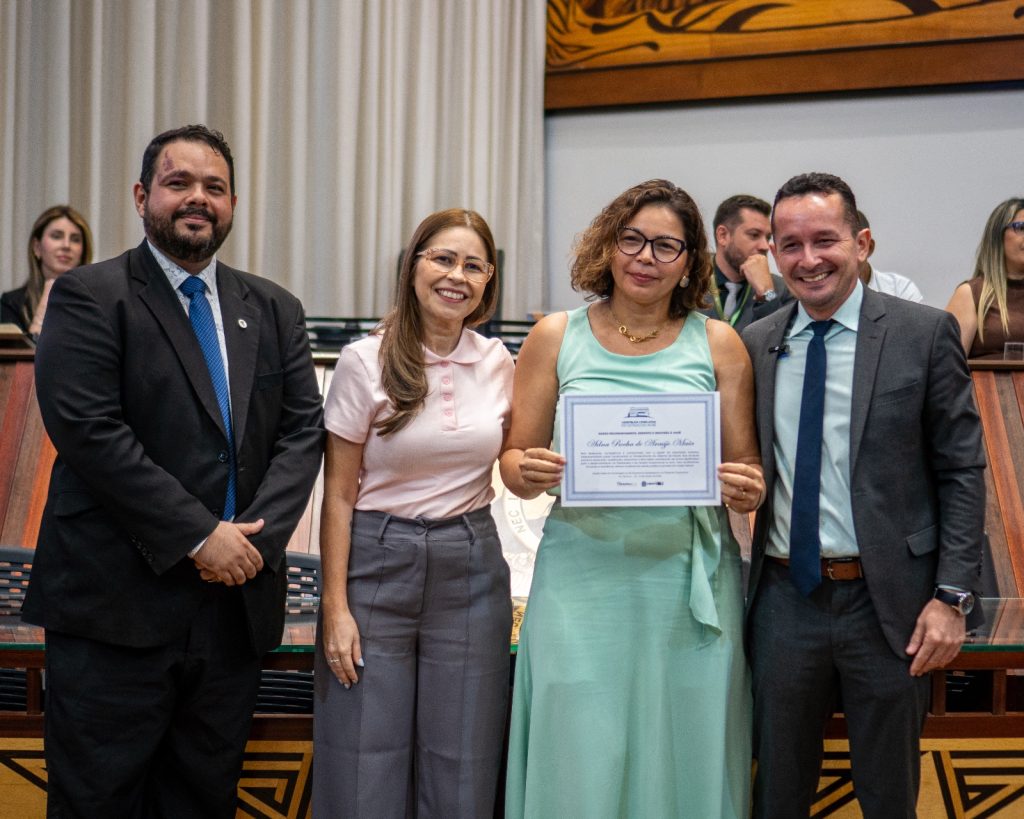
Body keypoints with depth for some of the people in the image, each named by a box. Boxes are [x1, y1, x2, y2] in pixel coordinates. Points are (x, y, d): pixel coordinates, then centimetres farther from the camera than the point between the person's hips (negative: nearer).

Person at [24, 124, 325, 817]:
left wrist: (255, 536, -9)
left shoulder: (275, 311, 14)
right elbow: (87, 429, -13)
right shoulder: (89, 297, -2)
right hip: (118, 605, -4)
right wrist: (198, 536, -16)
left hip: (238, 600, 5)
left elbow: (303, 430, 7)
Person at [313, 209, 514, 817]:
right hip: (378, 562, -3)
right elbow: (339, 494, -5)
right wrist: (335, 607, -9)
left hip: (472, 567, 3)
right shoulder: (366, 361, -6)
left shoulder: (497, 362, 4)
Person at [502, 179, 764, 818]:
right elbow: (515, 462, 9)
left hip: (689, 579, 1)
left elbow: (748, 471, 9)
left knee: (687, 755, 5)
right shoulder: (556, 337, 6)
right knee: (581, 764, 1)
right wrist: (529, 472, -13)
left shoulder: (719, 344, 6)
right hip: (584, 576, 0)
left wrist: (747, 490, -13)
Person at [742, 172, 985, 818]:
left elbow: (962, 472, -4)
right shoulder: (754, 346, 6)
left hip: (890, 601, -2)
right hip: (784, 598, 3)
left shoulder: (925, 333, -4)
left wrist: (952, 596, -10)